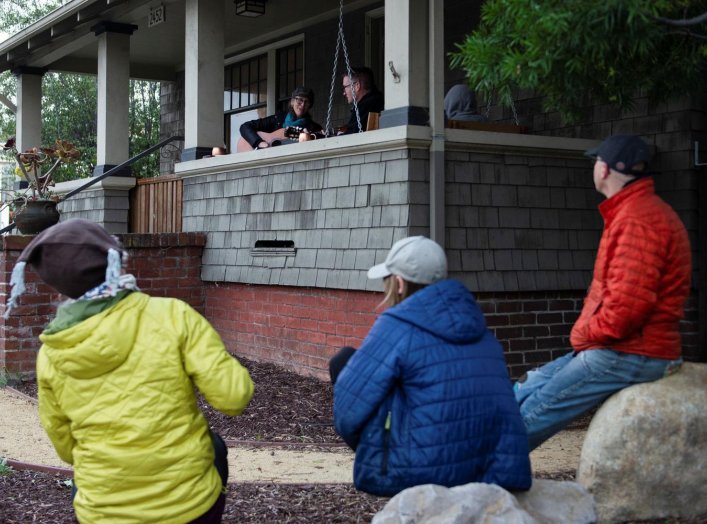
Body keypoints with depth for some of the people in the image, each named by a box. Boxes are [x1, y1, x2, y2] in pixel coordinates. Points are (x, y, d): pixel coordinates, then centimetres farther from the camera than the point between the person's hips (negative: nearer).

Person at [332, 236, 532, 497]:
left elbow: (347, 410, -6)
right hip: (474, 473, 7)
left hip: (409, 475, -7)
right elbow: (508, 416, 12)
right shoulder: (480, 330, 11)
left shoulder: (396, 326, -10)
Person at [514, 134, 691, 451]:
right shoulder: (631, 212, 17)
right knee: (523, 393, 10)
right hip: (622, 350, 11)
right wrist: (587, 332, 10)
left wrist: (589, 333, -10)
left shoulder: (639, 221, -18)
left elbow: (628, 302, -26)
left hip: (629, 356, -11)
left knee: (531, 416, -10)